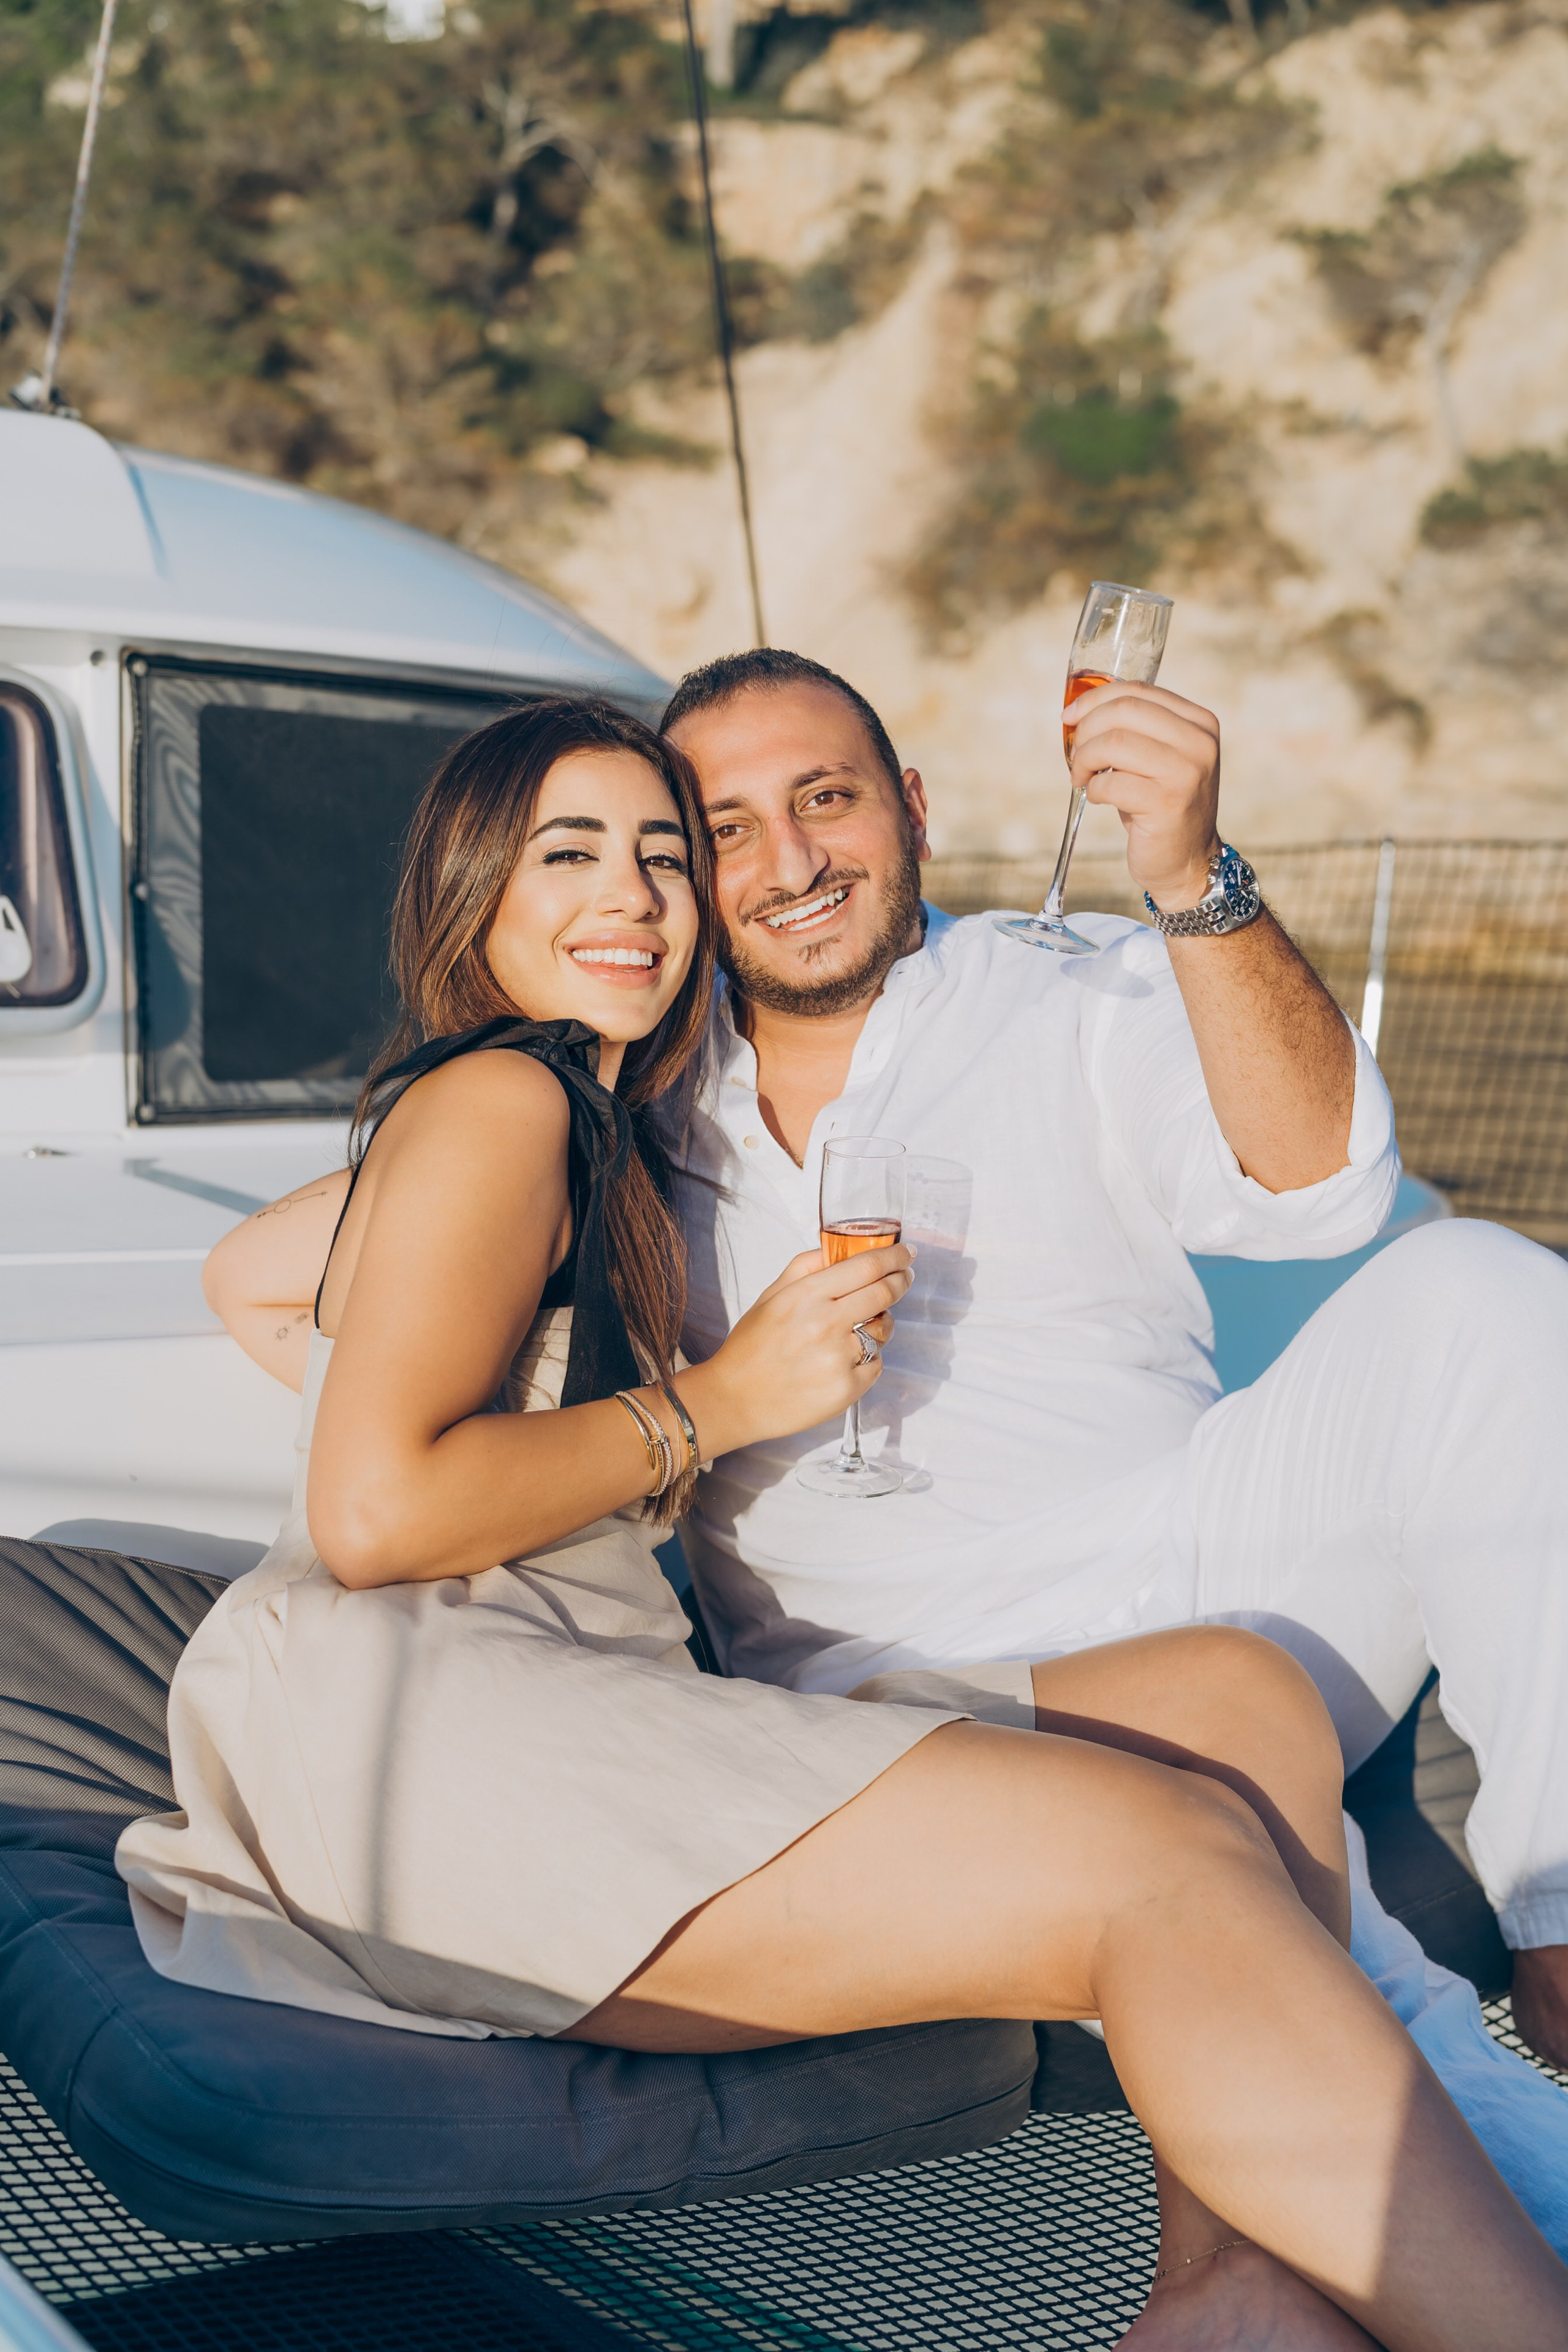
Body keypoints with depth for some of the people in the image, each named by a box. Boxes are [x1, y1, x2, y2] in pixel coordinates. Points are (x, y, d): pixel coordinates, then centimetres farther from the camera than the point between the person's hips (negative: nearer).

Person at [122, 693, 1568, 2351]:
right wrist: (726, 1397, -5)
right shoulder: (494, 1100, -2)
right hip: (423, 1730, -10)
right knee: (1162, 1857, -26)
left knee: (1241, 1698, -9)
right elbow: (370, 1516, -13)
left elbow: (246, 1267, 37)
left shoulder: (598, 1130, 28)